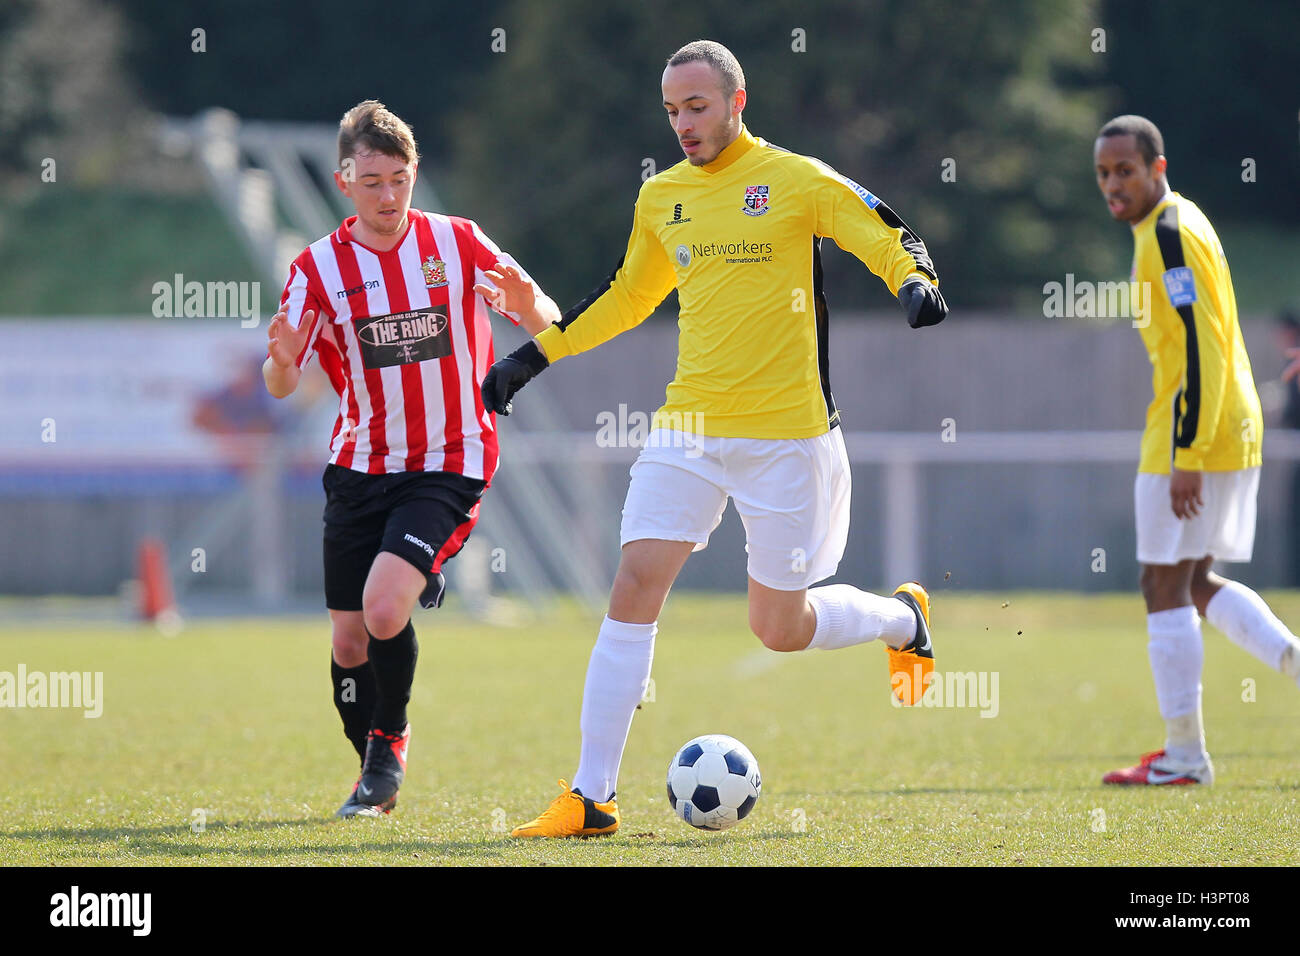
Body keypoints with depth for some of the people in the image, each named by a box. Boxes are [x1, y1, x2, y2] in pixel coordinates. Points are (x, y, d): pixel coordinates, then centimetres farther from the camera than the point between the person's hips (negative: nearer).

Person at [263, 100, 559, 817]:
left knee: (384, 606, -22)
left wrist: (525, 300, -24)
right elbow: (279, 386, -6)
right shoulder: (319, 267, -3)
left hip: (449, 465, -3)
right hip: (359, 468, 3)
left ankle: (389, 746, 2)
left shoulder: (458, 243, -4)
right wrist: (282, 358, -29)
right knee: (350, 638, 4)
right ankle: (376, 779, 25)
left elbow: (548, 326, -1)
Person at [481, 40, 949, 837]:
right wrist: (535, 355, 24)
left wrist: (916, 280, -28)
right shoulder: (661, 198, 11)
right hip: (688, 426, 4)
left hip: (786, 434, -4)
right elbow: (625, 297, 26)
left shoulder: (796, 180, -5)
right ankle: (591, 796, -8)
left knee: (779, 627, 1)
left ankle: (902, 617, 34)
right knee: (636, 584, -10)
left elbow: (891, 240, -5)